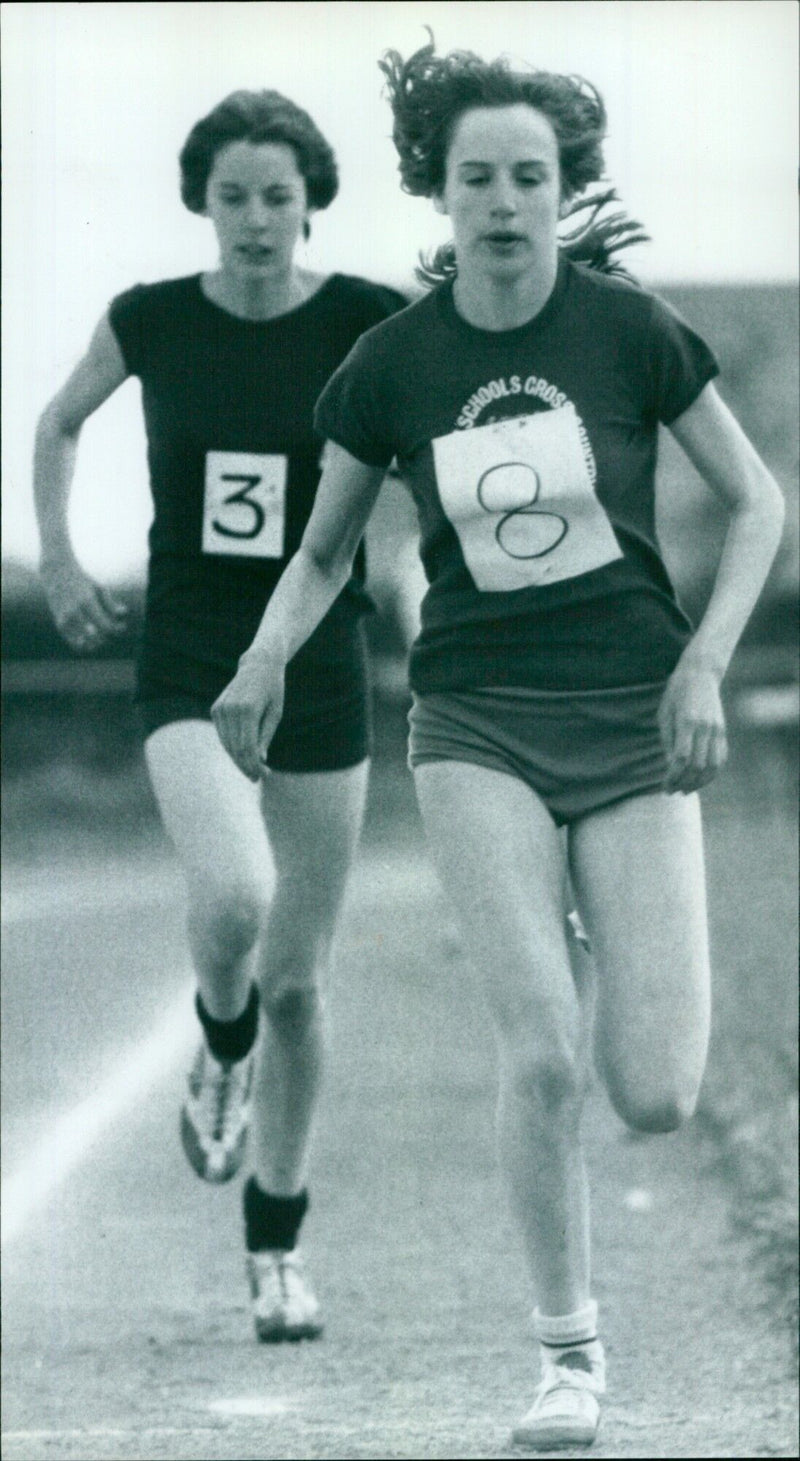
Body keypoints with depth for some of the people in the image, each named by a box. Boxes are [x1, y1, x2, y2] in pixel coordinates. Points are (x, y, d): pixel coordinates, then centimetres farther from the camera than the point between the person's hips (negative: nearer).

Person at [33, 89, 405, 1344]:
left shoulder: (366, 324, -5)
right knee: (234, 895, -28)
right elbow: (58, 423, 17)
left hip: (320, 668, 1)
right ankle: (222, 1054, 7)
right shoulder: (151, 322, -1)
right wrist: (58, 560, 9)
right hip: (189, 665, -1)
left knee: (297, 979, 6)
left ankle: (276, 1244, 22)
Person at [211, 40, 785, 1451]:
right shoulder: (390, 364, 0)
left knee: (654, 1100, -8)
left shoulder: (630, 329, -5)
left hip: (634, 720, 0)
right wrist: (267, 657, -5)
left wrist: (704, 665, -7)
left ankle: (613, 927, 30)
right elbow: (324, 550, 14)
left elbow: (756, 500, 5)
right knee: (542, 1055, -17)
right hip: (478, 722, 0)